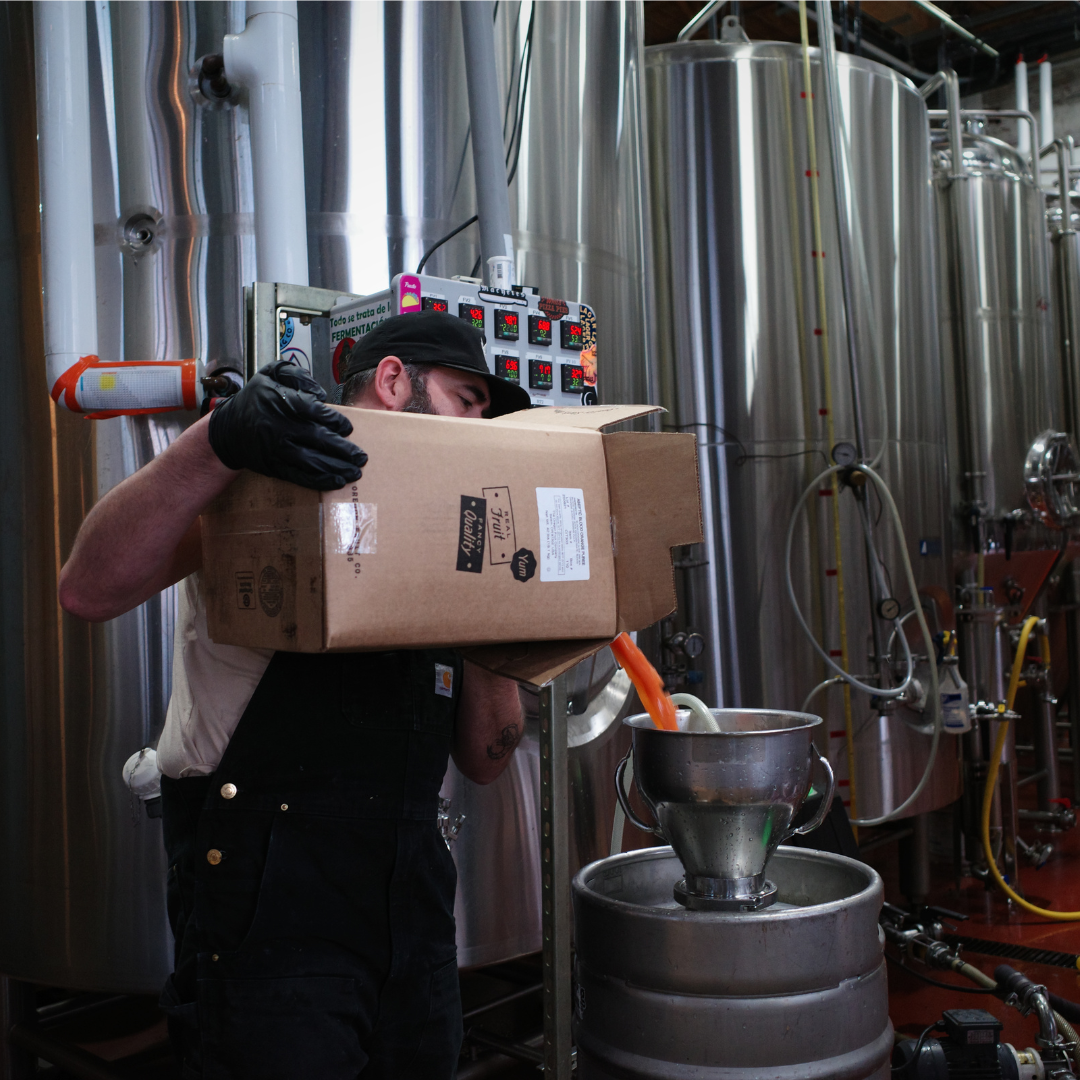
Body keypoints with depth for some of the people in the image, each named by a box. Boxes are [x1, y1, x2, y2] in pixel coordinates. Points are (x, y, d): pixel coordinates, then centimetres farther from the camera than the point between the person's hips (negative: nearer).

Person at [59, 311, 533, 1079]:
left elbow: (485, 759, 11)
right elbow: (90, 591, -21)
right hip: (269, 907, -6)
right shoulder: (269, 479, -5)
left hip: (410, 896, 7)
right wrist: (218, 441, -34)